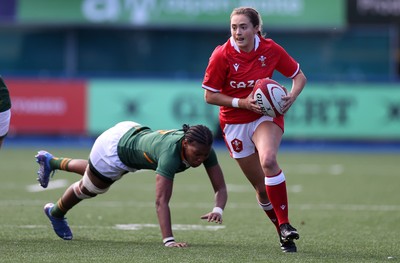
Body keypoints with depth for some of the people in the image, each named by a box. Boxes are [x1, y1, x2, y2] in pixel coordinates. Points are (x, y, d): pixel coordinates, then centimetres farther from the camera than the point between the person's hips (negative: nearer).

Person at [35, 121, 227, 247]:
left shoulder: (203, 149, -28)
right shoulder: (171, 153, -48)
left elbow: (220, 188, -25)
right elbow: (161, 201, -52)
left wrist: (218, 210, -47)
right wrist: (168, 241, -59)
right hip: (113, 148, -6)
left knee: (93, 173, 37)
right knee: (87, 189, 25)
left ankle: (50, 162, 63)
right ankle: (55, 213, 58)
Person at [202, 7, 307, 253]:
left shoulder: (270, 49, -10)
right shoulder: (222, 55, -14)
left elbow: (299, 76, 3)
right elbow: (210, 95, -8)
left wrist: (291, 97, -17)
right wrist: (242, 103, -20)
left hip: (266, 115, -1)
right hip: (235, 123, 1)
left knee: (268, 160, -32)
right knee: (262, 188, 3)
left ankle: (285, 224, -25)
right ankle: (283, 233, 22)